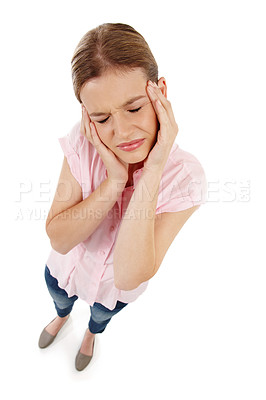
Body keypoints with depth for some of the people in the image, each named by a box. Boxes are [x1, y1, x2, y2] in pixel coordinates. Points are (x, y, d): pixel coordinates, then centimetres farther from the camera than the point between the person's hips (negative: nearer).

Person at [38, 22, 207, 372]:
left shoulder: (184, 175, -35)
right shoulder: (82, 143, -28)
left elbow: (128, 277, -39)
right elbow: (59, 240, -29)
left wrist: (151, 174, -47)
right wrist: (114, 182, -42)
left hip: (116, 288, -1)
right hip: (67, 267, 2)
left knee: (102, 314, 34)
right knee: (59, 298, 35)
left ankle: (91, 333, 74)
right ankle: (62, 317, 75)